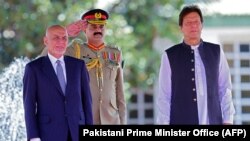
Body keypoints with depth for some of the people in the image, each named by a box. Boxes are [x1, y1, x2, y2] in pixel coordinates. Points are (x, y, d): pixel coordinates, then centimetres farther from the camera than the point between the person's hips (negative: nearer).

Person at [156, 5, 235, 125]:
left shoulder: (216, 52, 8)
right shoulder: (170, 56, 2)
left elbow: (225, 90, 9)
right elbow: (164, 95, 3)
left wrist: (228, 121, 3)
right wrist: (164, 123, -3)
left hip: (213, 121, 2)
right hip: (181, 122, -2)